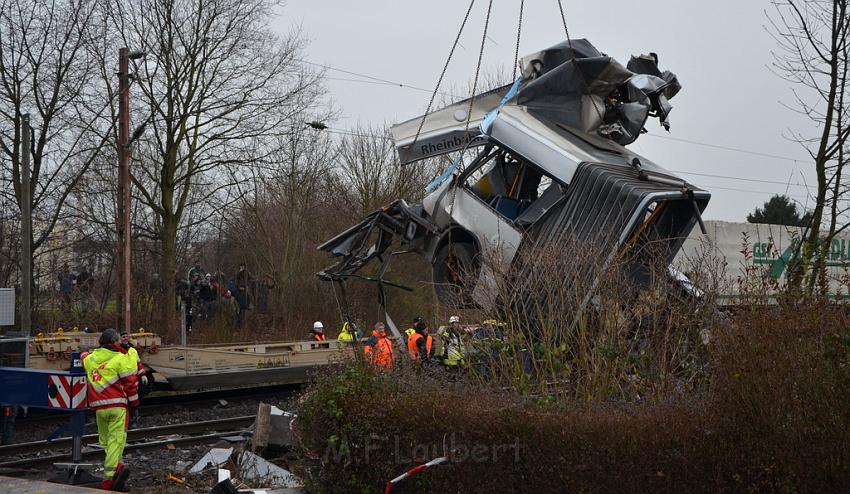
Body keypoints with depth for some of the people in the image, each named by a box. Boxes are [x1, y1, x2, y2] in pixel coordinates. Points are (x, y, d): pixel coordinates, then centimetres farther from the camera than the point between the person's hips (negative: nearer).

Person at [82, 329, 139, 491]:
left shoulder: (90, 358, 12)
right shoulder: (121, 359, -5)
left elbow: (84, 356, 39)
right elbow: (130, 383, -7)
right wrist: (134, 403, 3)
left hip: (99, 406, 4)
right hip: (118, 405, -4)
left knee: (105, 440, 16)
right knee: (116, 440, -4)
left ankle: (117, 467, 3)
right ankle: (109, 478, -10)